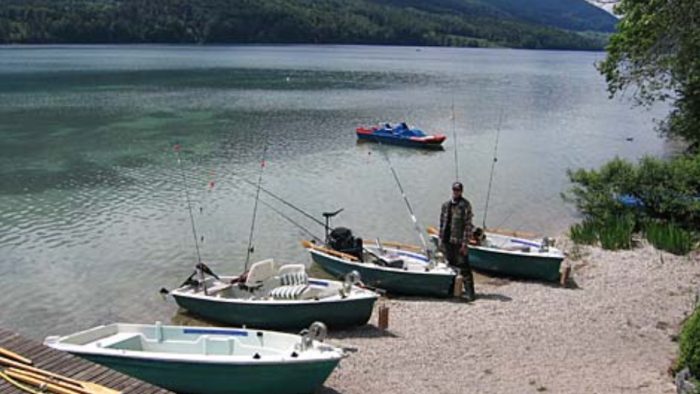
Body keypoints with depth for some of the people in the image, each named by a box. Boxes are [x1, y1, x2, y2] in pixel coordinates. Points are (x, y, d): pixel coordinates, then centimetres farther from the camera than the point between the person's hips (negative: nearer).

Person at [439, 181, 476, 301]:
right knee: (450, 265, 15)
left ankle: (469, 292, -2)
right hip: (447, 241, 6)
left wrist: (465, 244, -15)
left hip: (459, 242, -6)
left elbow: (468, 226, -11)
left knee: (464, 267, -6)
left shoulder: (465, 205, -7)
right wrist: (441, 239, 11)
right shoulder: (446, 205, 12)